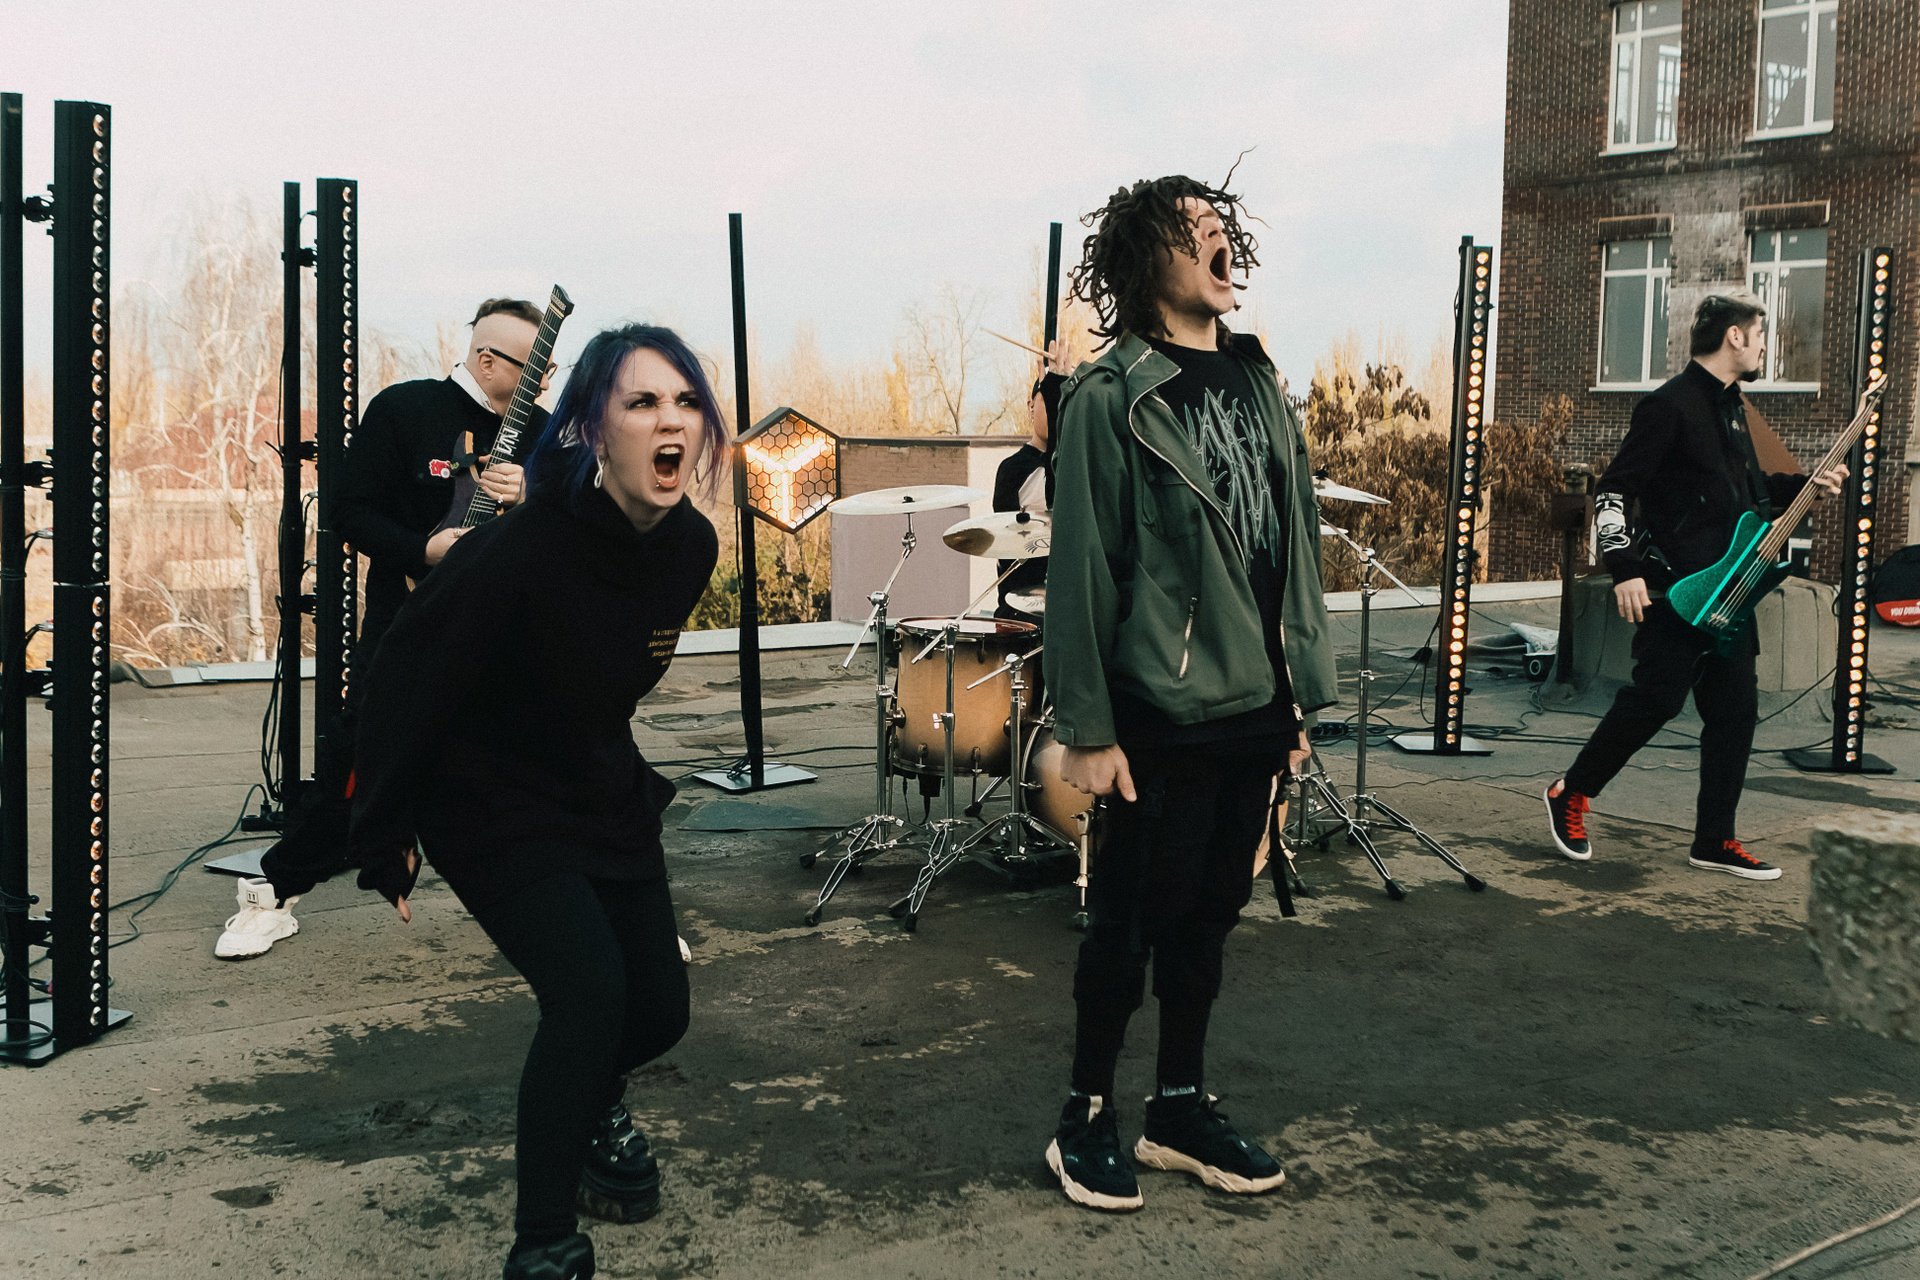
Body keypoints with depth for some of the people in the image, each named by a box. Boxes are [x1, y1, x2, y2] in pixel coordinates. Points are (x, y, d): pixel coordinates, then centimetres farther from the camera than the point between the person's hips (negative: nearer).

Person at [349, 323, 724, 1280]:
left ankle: (591, 1099, 46)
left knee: (660, 1007, 9)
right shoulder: (519, 552, -30)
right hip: (487, 802, -6)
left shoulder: (691, 546, -11)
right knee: (589, 991, -21)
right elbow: (406, 679, -19)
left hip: (604, 795, 6)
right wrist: (385, 840, -11)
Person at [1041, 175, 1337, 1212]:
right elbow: (1081, 571, -12)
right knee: (1130, 922, 4)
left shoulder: (1259, 385, 11)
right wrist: (1087, 727, -14)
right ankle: (1086, 1118, 20)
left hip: (1252, 709, 6)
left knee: (1209, 913, 15)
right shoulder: (1110, 397, -10)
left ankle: (1181, 1108, 29)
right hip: (1161, 716, -6)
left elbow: (1293, 547, 14)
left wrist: (1299, 695, 12)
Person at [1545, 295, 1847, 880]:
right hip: (1674, 589, -9)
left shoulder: (1731, 405, 18)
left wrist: (1805, 485, 13)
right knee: (1655, 699, -9)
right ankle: (1571, 793, 11)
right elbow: (1612, 491, -14)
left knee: (1736, 709, 6)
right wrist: (1624, 569, -23)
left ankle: (1715, 841, 13)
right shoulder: (1670, 405, -11)